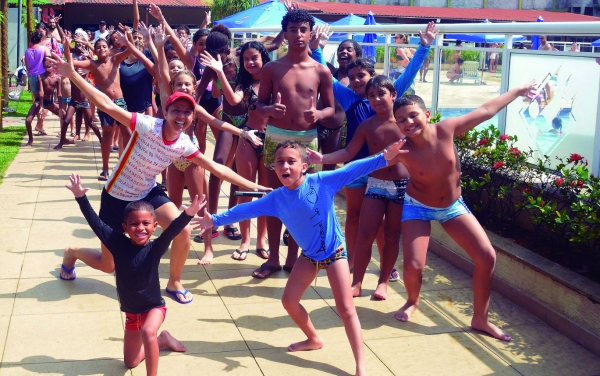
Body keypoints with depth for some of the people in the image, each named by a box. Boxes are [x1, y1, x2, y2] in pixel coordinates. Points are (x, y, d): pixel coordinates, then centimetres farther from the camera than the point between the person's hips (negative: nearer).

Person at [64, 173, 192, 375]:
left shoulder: (155, 249, -21)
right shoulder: (119, 244, -14)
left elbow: (172, 230, -38)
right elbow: (96, 224, -18)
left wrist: (187, 214, -55)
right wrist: (81, 198, -27)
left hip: (154, 307, -4)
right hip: (131, 311, 4)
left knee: (148, 332, -37)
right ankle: (162, 340, 43)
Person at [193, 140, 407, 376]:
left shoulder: (321, 181, -21)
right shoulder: (276, 198, -9)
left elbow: (353, 170, -23)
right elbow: (246, 210, -1)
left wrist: (383, 158, -31)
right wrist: (216, 220, -1)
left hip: (334, 252, -5)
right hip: (309, 254, 5)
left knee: (346, 308, -7)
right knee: (289, 301, 8)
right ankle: (313, 339, 35)